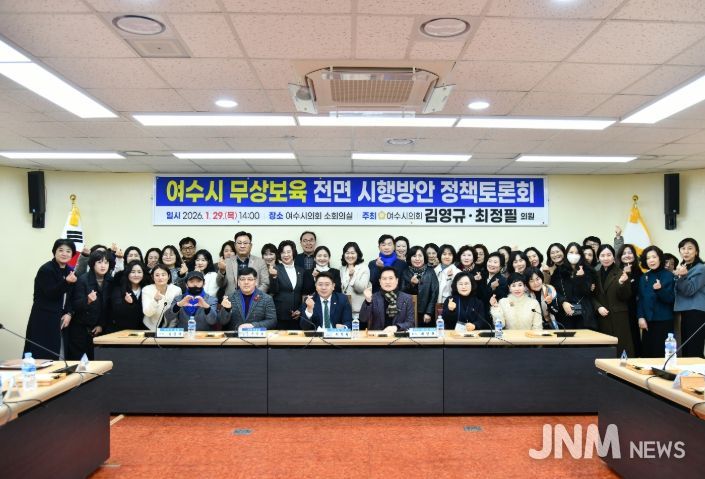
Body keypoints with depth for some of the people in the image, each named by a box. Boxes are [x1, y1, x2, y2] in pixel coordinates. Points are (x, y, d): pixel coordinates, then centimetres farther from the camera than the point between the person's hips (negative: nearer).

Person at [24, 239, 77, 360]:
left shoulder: (70, 271, 10)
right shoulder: (46, 270, -10)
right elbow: (51, 294, -17)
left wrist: (69, 313, -3)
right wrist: (66, 282, -32)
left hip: (60, 319, 6)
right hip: (44, 319, -6)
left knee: (54, 355, 7)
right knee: (41, 355, -7)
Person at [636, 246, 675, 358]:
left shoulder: (669, 276, -4)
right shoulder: (643, 277, 10)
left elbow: (670, 299, -9)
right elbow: (640, 299, 10)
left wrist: (660, 289, -27)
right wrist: (640, 317, -1)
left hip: (664, 321, -4)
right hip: (647, 321, 5)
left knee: (661, 353, -4)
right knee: (646, 352, 6)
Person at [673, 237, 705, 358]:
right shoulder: (682, 268, 15)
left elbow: (689, 290, -17)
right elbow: (677, 291, 15)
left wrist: (681, 276, -30)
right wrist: (678, 276, 1)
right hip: (685, 312, 8)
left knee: (694, 351, -12)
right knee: (685, 349, 10)